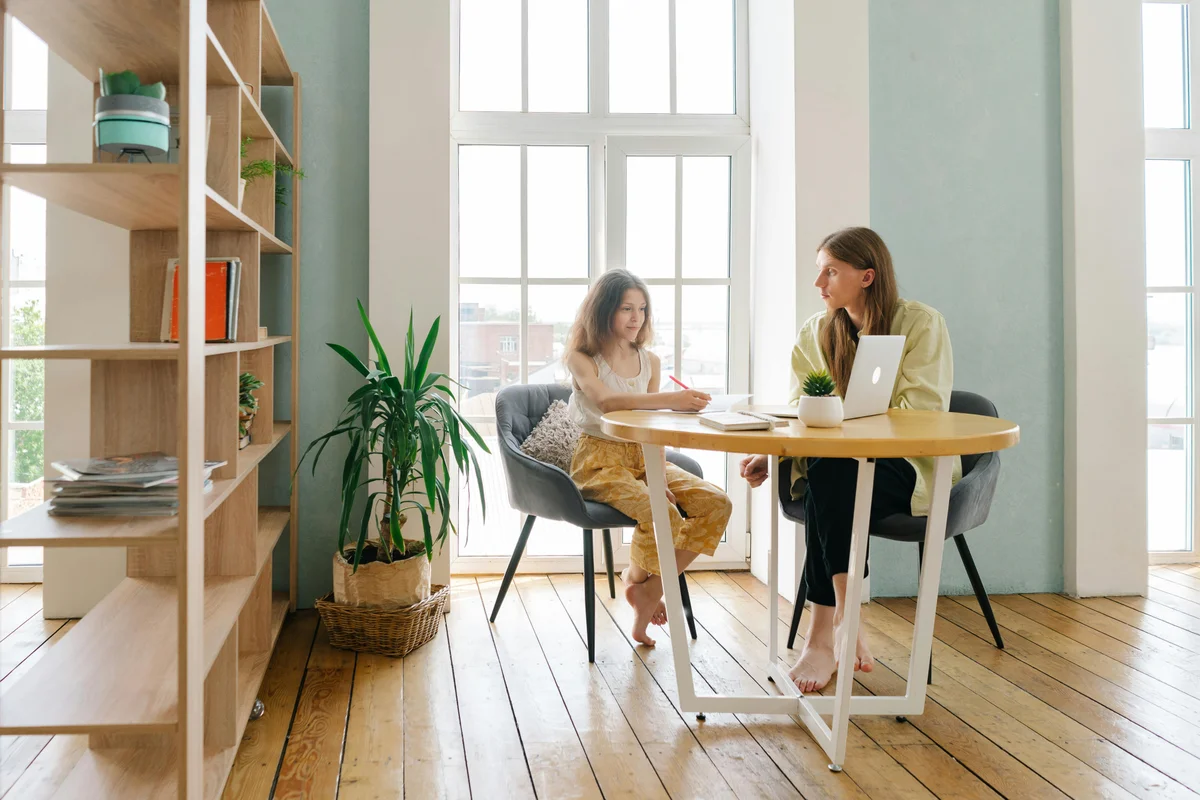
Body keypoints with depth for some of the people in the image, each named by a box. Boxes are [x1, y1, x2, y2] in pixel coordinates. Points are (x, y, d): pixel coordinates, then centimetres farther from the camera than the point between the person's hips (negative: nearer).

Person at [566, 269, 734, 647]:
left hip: (643, 456, 6)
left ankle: (649, 590, -6)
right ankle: (637, 577, 3)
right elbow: (606, 400, -26)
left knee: (717, 504, -16)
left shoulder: (650, 361, 12)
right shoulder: (581, 359, -5)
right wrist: (670, 399, -41)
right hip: (601, 458, -6)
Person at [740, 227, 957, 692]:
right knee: (825, 476, -33)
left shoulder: (922, 325, -3)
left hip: (911, 467, -4)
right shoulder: (816, 333, 11)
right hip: (840, 468, 4)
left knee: (831, 474, -35)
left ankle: (823, 635, -33)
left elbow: (922, 414, -13)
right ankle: (847, 627, -31)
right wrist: (769, 456, -15)